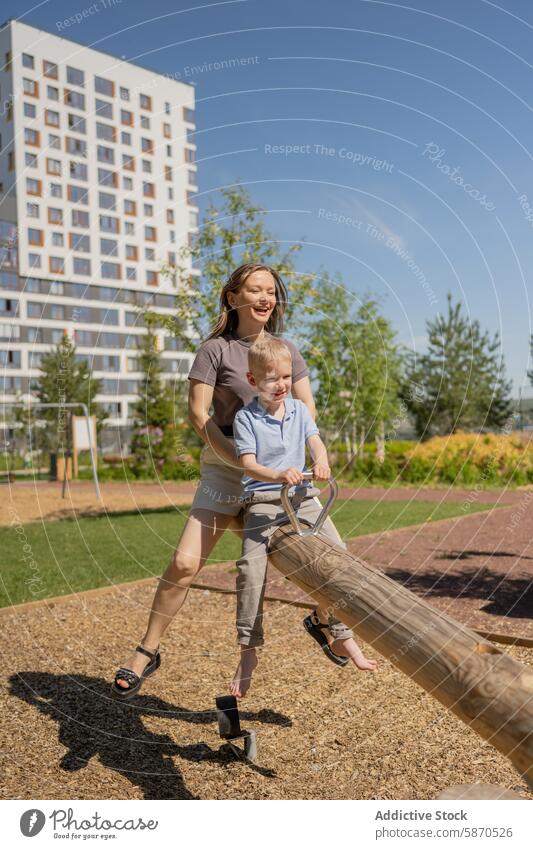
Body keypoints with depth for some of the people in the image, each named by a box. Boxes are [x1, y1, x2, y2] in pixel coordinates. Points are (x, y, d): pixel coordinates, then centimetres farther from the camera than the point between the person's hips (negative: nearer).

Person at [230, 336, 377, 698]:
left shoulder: (299, 409, 11)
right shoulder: (246, 418, -3)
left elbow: (316, 443, 0)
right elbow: (249, 466, -12)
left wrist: (321, 462, -24)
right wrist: (279, 475, -32)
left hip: (302, 497, 4)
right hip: (262, 501, -4)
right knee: (251, 568, -20)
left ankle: (338, 633, 12)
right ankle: (248, 651, -6)